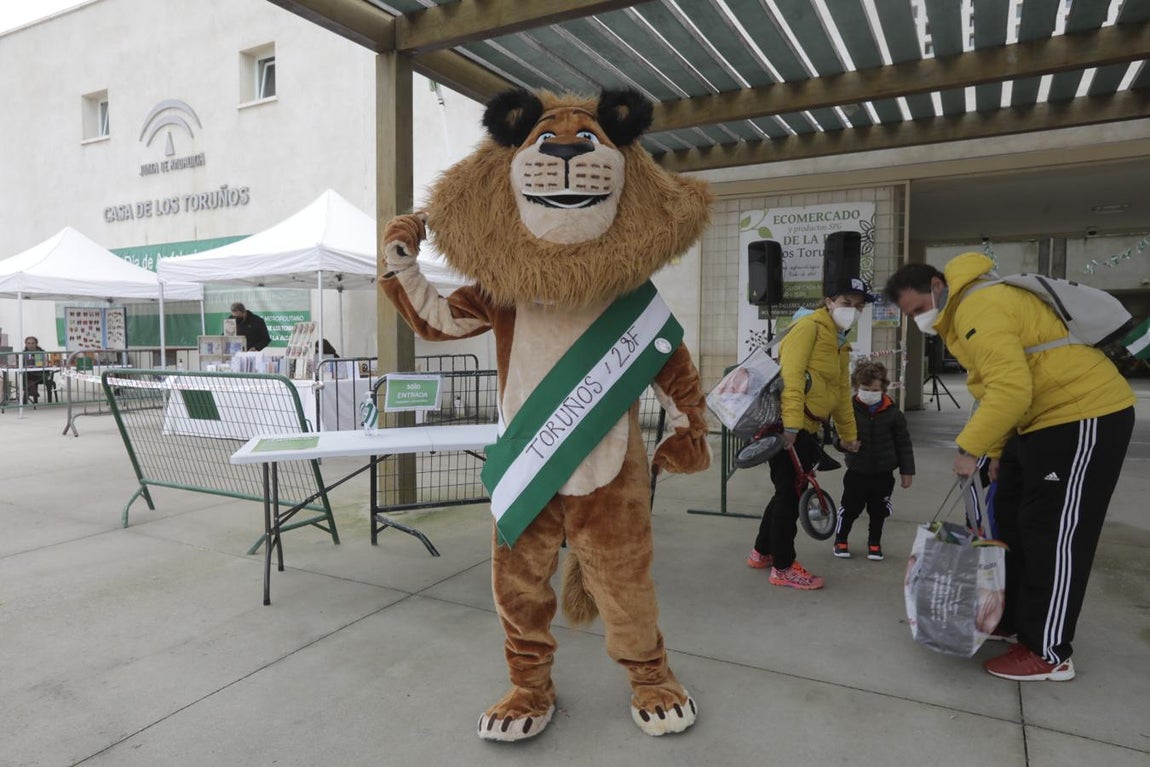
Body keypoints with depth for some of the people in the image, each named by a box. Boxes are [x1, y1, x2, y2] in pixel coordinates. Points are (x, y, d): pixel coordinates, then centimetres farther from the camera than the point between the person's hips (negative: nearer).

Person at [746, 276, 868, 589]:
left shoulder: (841, 345, 21)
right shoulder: (809, 326, -9)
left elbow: (842, 393, 29)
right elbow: (791, 374, -21)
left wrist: (848, 435, 32)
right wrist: (791, 422, -29)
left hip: (807, 428, 10)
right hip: (788, 426, -10)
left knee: (789, 491, 16)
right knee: (791, 493, -3)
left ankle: (762, 552, 31)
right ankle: (783, 568, 9)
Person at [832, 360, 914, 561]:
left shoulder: (893, 413, -7)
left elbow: (903, 443, 1)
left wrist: (907, 471, 2)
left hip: (883, 474, 1)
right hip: (857, 472, -1)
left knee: (878, 511, 14)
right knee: (850, 508, 8)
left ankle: (874, 543, 33)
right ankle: (840, 540, 27)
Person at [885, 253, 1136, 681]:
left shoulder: (979, 310, -21)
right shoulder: (962, 316, 12)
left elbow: (1010, 390, -31)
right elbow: (996, 389, 15)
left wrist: (969, 447, -23)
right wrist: (995, 450, 13)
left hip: (1086, 416, -11)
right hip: (1047, 419, 11)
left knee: (1053, 533, -6)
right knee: (1011, 518, 15)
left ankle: (1048, 653, 5)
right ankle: (1012, 618, 28)